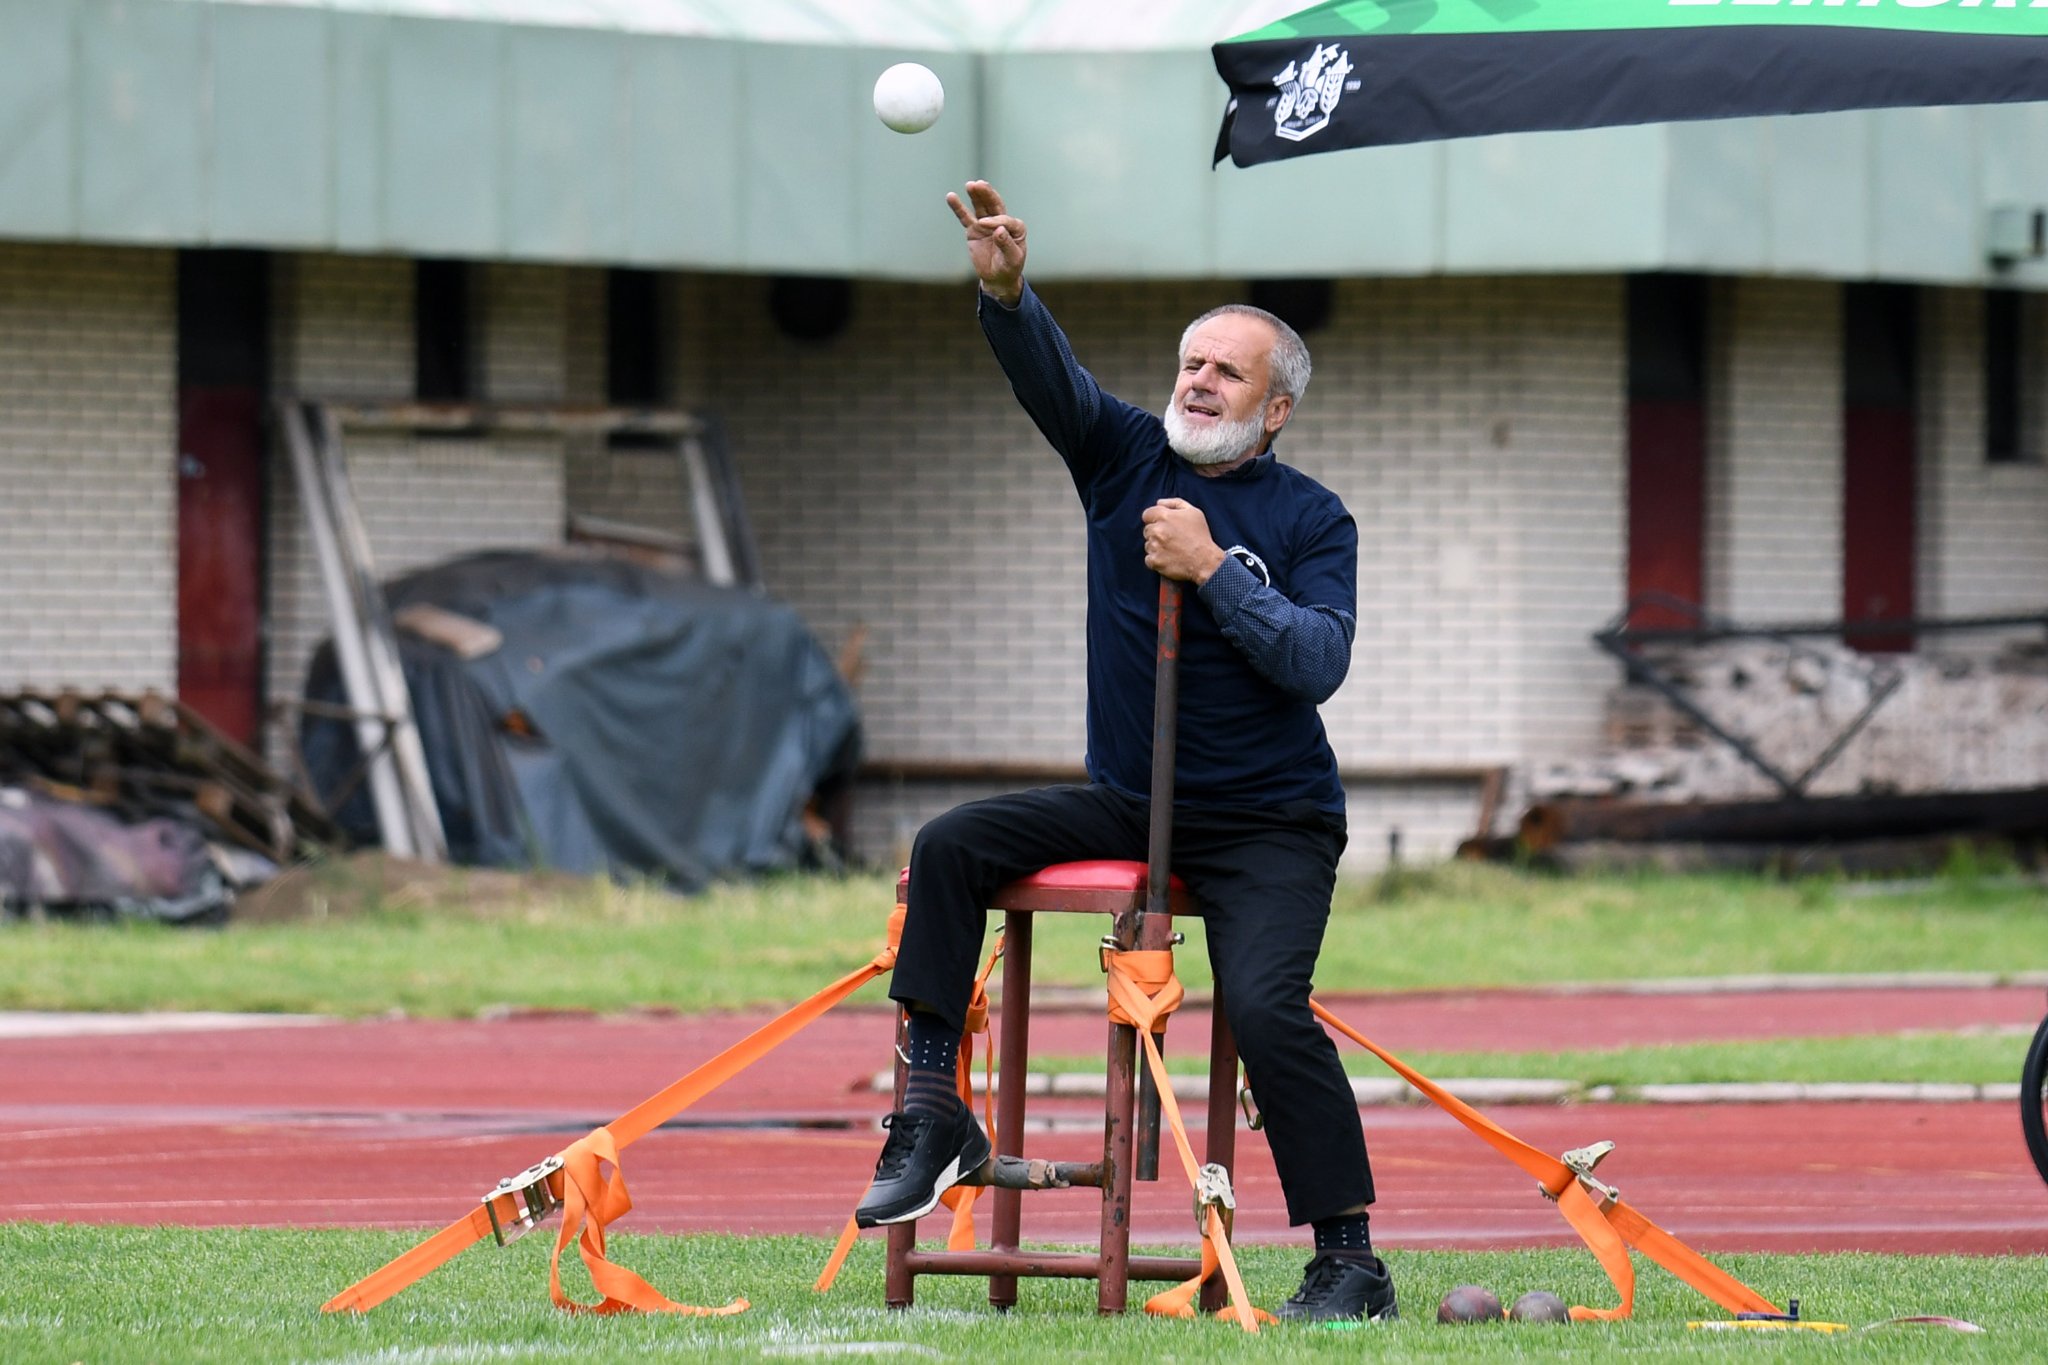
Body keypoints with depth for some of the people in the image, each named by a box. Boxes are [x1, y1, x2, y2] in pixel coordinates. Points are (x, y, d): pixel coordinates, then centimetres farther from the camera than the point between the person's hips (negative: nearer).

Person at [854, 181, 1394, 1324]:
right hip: (1126, 803, 4)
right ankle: (932, 1111, -11)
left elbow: (1319, 664, -16)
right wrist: (1006, 289, -32)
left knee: (1266, 1007, -24)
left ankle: (1353, 1262, -18)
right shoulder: (1127, 456, 5)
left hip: (1268, 826, -4)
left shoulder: (1311, 520, -3)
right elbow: (1048, 375, -13)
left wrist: (1215, 569, -21)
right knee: (954, 845, -13)